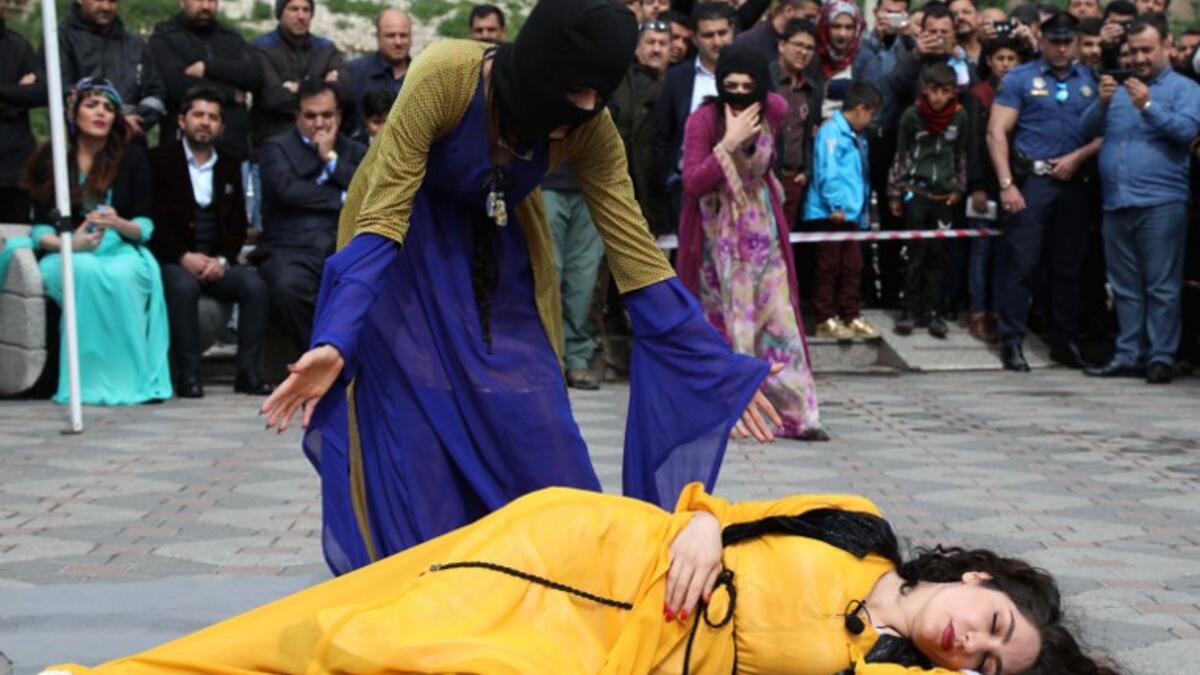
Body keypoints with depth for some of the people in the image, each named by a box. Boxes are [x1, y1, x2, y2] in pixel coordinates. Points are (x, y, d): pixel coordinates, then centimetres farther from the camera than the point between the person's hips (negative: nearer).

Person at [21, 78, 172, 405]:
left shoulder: (132, 157, 8)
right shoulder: (49, 159, 7)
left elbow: (145, 226, 2)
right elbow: (40, 227, 1)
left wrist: (119, 224, -21)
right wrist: (69, 243, -21)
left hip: (120, 251, 0)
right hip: (67, 255, 0)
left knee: (122, 275, -37)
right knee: (86, 272, -37)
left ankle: (128, 378, -29)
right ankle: (89, 381, -33)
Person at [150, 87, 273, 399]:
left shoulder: (231, 165, 15)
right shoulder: (160, 160, 3)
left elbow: (238, 223, 10)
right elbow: (153, 219, -5)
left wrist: (222, 260, -8)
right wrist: (185, 257, -17)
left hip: (217, 261, 4)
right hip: (172, 259, -4)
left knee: (255, 285, -24)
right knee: (183, 285, -36)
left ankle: (248, 371, -19)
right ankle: (188, 373, -28)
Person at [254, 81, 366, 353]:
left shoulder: (354, 152, 23)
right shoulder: (277, 147, 14)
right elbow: (287, 189, -6)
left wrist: (331, 157, 4)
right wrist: (343, 199, -2)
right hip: (291, 248, -2)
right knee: (288, 289, -37)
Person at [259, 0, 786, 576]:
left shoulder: (589, 128, -23)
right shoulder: (443, 76, -34)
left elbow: (633, 248, -18)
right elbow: (383, 216, -33)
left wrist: (720, 368, -21)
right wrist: (336, 340, -45)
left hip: (498, 246, 3)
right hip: (404, 247, -3)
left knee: (537, 440, -2)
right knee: (414, 438, -9)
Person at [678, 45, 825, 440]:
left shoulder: (774, 110, -4)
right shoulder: (704, 119, -17)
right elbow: (692, 183, -24)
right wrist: (729, 143, -30)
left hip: (761, 229, 3)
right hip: (718, 234, -3)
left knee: (778, 317, -1)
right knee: (721, 321, 4)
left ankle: (796, 414, 2)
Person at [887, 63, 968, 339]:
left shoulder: (960, 117, 0)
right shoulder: (912, 115, -5)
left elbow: (961, 155, 11)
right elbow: (901, 154, 2)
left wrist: (958, 188, 9)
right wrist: (894, 192, 3)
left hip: (944, 195, 2)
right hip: (915, 191, -2)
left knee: (937, 254, 4)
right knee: (917, 252, -1)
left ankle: (931, 311, 10)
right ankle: (910, 310, 7)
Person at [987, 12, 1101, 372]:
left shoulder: (1091, 81, 11)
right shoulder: (1020, 79, 2)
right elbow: (997, 132, -4)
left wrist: (1078, 156, -8)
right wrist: (1006, 184, -12)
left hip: (1073, 182, 3)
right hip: (1030, 179, -3)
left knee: (1069, 267, 9)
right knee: (1020, 263, -5)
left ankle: (1064, 341, 19)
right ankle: (1012, 342, 0)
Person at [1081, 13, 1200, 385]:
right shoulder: (1119, 89, 20)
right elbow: (1088, 129, 11)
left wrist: (1148, 107, -21)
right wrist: (1101, 103, -7)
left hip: (1162, 203, -6)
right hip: (1116, 202, 6)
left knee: (1162, 287, -4)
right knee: (1125, 287, 9)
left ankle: (1161, 358, -1)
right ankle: (1129, 355, 15)